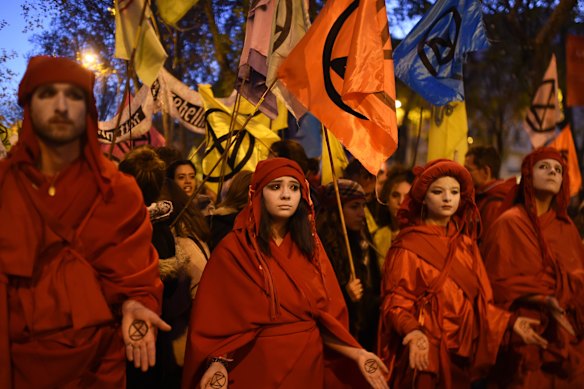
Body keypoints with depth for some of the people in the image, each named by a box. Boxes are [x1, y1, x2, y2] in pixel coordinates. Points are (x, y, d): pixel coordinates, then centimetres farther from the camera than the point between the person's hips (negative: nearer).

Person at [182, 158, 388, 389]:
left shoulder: (310, 245, 4)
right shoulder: (233, 249, -10)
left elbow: (325, 314, 3)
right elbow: (216, 319, -11)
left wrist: (356, 353, -10)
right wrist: (217, 363, -28)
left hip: (309, 363, 5)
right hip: (257, 367, -4)